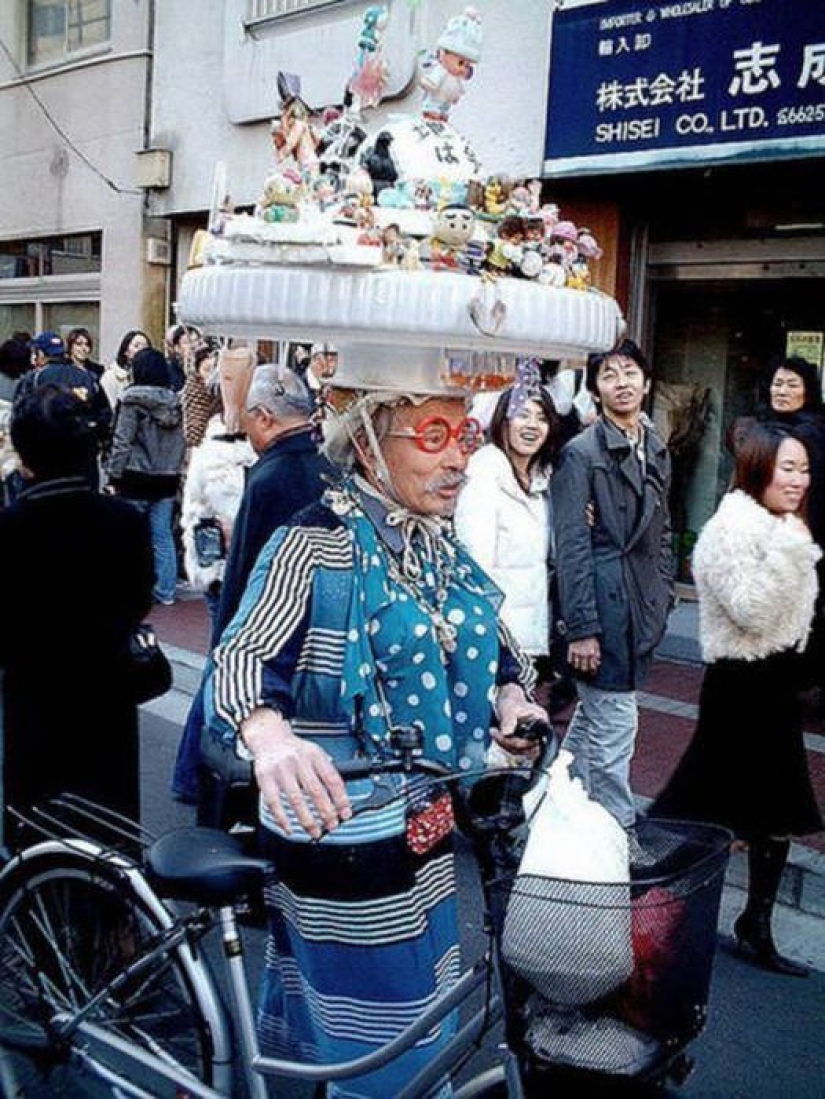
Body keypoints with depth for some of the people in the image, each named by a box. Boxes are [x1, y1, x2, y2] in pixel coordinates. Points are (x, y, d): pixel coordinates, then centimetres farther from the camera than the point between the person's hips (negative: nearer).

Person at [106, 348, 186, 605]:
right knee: (163, 536, 10)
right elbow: (181, 441, 9)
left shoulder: (132, 400, -11)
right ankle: (166, 591, 14)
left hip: (136, 478, -5)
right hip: (167, 478, 5)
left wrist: (114, 475, -6)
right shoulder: (174, 401, 5)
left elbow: (122, 441, -12)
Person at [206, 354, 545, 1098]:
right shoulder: (315, 544, -18)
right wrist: (270, 736, -50)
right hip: (338, 833, -7)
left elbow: (492, 647, 13)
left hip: (421, 828, 7)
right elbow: (245, 654, -29)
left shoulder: (442, 547, 4)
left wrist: (512, 700, -8)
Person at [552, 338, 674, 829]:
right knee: (615, 725, -2)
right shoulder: (581, 453, -10)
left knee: (592, 715, 18)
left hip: (641, 608, 7)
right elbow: (572, 547, -14)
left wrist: (663, 599, 13)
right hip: (603, 608, -7)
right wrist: (582, 628, -16)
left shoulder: (657, 451, 12)